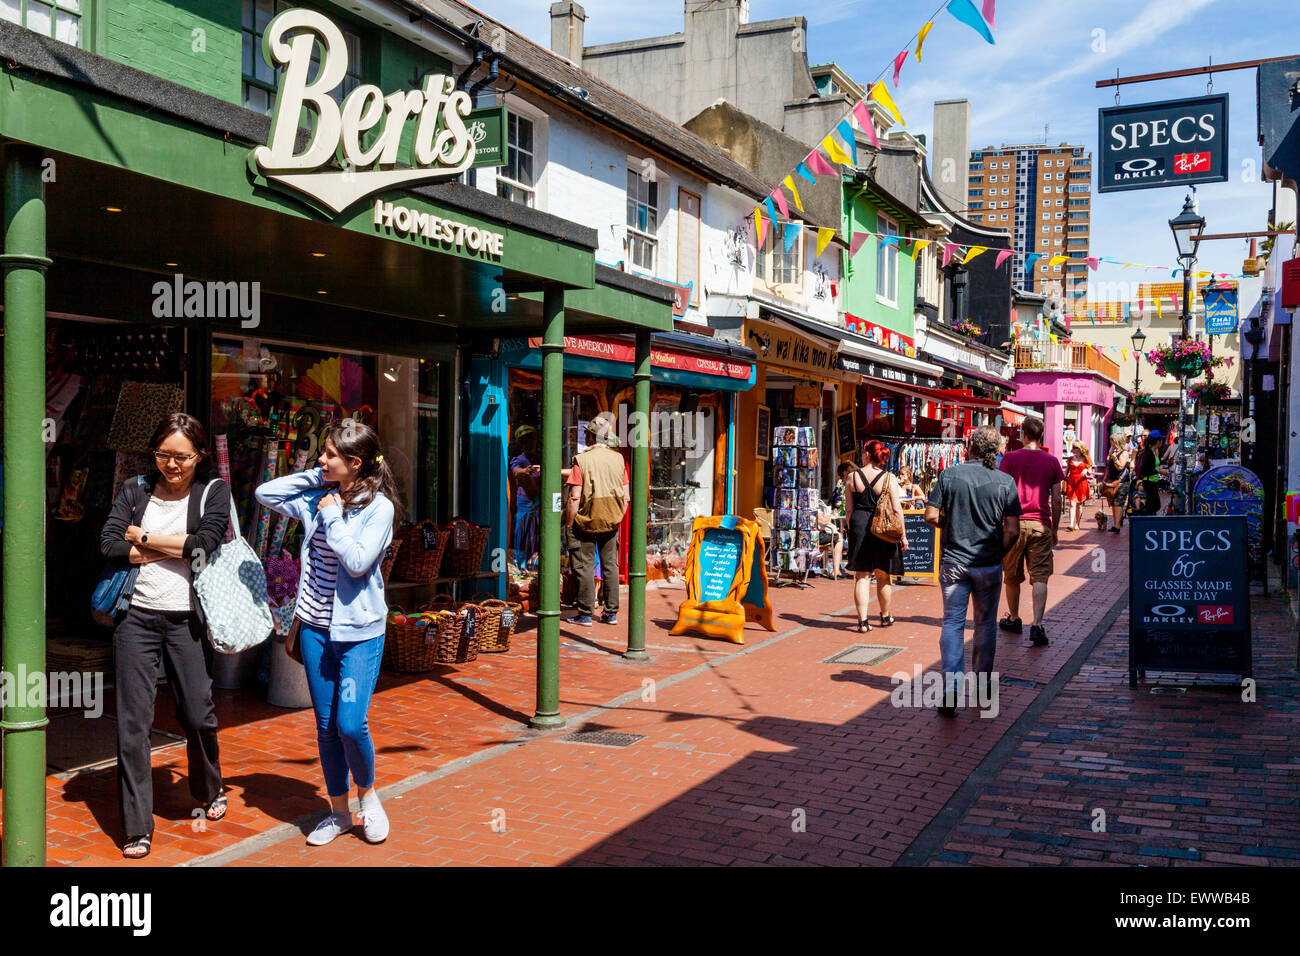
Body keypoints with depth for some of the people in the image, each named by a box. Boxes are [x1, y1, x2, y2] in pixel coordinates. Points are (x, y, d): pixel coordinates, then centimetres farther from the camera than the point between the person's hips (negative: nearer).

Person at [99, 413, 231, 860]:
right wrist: (175, 550, -9)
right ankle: (137, 827, 8)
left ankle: (210, 791, 34)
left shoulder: (214, 492, 4)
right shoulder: (135, 490, 9)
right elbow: (109, 545, -4)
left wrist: (142, 538, -6)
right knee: (133, 721, -1)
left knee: (198, 714, 5)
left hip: (186, 619, -1)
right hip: (137, 617, 1)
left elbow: (204, 545, -12)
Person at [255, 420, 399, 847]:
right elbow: (264, 494, 11)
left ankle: (367, 794, 16)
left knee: (351, 724, -12)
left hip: (359, 630, -5)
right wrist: (313, 476, 3)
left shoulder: (378, 506, -11)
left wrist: (333, 518, -14)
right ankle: (338, 812, 25)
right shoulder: (317, 498, 6)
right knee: (326, 726, 11)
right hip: (316, 626, 6)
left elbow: (359, 562, -20)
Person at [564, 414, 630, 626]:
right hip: (612, 521, 4)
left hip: (586, 521, -4)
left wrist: (569, 522, -4)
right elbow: (626, 495, 5)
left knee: (585, 566, 2)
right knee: (610, 565, 11)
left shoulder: (582, 460, -11)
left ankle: (585, 614, 4)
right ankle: (611, 613, 14)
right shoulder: (618, 459, 2)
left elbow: (575, 497, -13)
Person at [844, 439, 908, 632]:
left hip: (859, 527, 1)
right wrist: (903, 535, 1)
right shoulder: (889, 478, -5)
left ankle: (863, 621, -2)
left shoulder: (852, 477, 0)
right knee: (883, 576, 14)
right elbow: (897, 509, -6)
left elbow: (849, 508, 3)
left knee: (861, 576, 4)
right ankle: (885, 616, 30)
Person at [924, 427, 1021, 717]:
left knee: (952, 623, 3)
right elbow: (1012, 531, -6)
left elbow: (931, 516, -7)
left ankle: (951, 688, -9)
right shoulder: (1005, 482, -5)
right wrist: (997, 553, 10)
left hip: (953, 562, -1)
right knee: (985, 625, 15)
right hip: (989, 565, 1)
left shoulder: (948, 475, -6)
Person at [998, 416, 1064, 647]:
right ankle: (1037, 625, -13)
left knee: (1012, 576, 14)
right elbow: (1056, 500, 4)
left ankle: (1013, 619, 28)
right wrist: (1055, 529, 13)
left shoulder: (1010, 458, -2)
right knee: (1040, 577, -1)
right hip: (1041, 524, 0)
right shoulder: (1052, 461, 2)